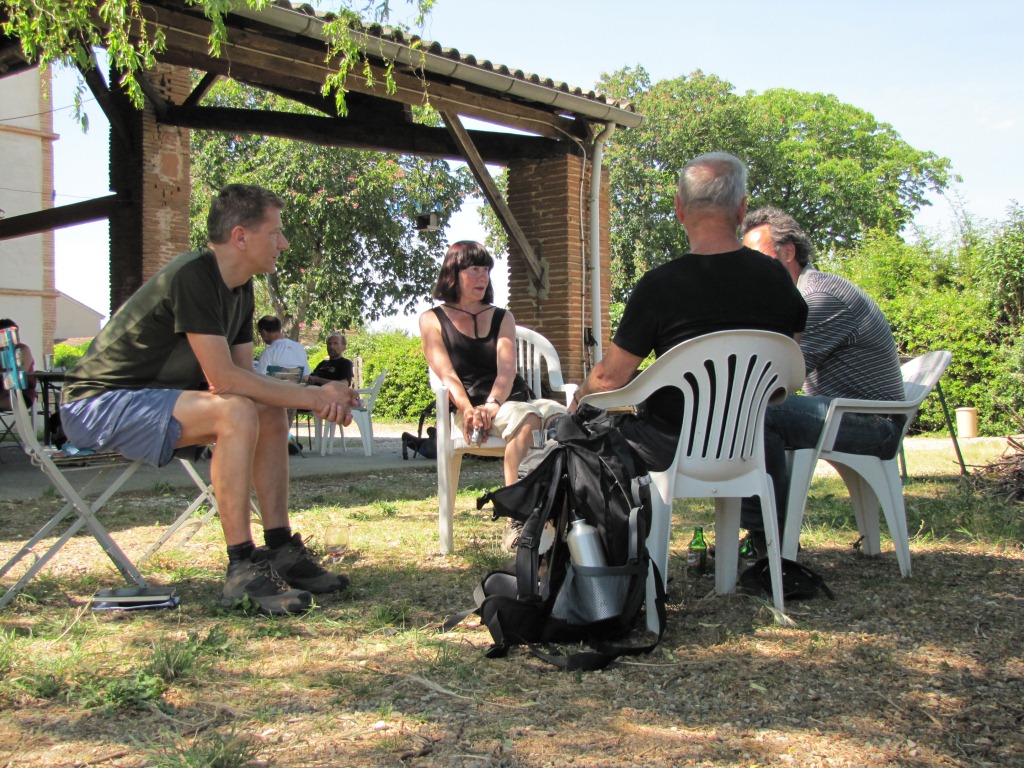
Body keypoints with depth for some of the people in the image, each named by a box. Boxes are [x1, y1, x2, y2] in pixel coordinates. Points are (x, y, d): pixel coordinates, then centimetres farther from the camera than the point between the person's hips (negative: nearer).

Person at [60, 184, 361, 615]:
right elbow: (223, 378, -27)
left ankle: (280, 552, 0)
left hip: (148, 398, 10)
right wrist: (312, 396, -20)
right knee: (234, 413, -29)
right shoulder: (193, 277, -22)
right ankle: (242, 571, -26)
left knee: (271, 413, 2)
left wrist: (317, 399, -11)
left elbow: (244, 376, 4)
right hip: (96, 404, -10)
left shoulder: (239, 287, 8)